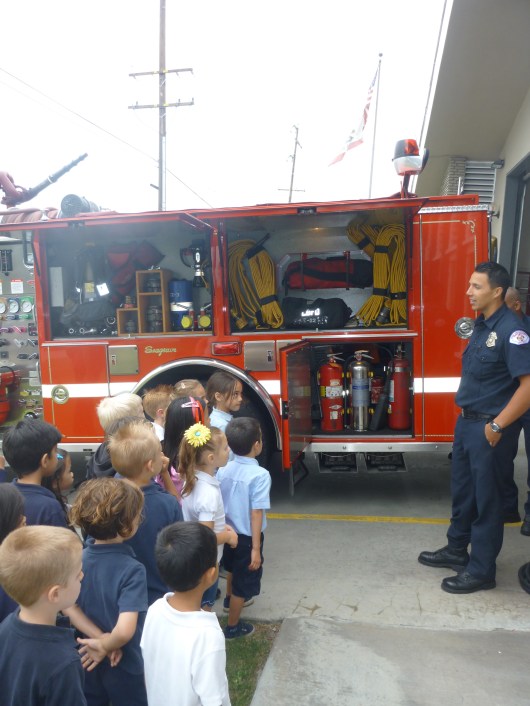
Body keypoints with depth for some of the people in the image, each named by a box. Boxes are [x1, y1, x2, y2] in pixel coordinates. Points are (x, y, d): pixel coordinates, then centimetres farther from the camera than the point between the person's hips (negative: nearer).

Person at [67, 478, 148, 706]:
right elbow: (124, 630, -35)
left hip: (86, 660, 5)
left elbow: (68, 607, -11)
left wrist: (97, 637, -12)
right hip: (124, 667, -5)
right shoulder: (132, 570, -29)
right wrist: (105, 646, -17)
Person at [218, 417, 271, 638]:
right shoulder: (260, 475, -26)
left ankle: (230, 599, 59)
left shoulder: (223, 470, -8)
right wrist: (256, 548, -20)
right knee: (244, 580, 13)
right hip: (247, 536, -7)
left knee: (233, 568, 33)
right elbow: (256, 513, -26)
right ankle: (232, 626, 29)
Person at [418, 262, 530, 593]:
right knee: (462, 490, 20)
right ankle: (456, 550, 38)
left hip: (489, 428, -9)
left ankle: (481, 570, 21)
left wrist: (497, 426, -22)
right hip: (467, 421, 9)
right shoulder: (482, 324, 8)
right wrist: (468, 417, 15)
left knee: (487, 499, 5)